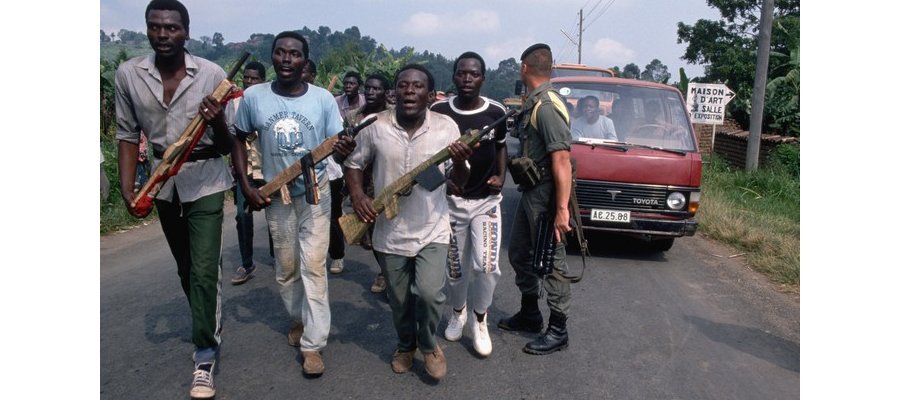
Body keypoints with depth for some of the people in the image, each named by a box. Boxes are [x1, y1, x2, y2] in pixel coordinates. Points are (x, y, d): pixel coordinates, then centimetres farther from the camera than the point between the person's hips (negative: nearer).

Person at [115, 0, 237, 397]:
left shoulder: (211, 74, -13)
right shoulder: (128, 73, -6)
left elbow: (228, 143, -8)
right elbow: (128, 134, 3)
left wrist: (218, 122, -30)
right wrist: (127, 187, -4)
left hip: (204, 179, -3)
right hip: (163, 179, 4)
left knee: (204, 268, -9)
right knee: (185, 267, 17)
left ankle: (204, 356, 3)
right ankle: (209, 325, 41)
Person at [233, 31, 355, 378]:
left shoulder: (323, 98, -9)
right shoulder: (253, 97, -6)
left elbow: (336, 146, -5)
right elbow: (239, 140, 5)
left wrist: (343, 151, -30)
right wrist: (246, 186, -2)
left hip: (315, 193, -1)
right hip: (276, 196, 2)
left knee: (313, 267, -4)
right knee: (286, 267, 13)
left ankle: (312, 344, 4)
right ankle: (298, 318, 39)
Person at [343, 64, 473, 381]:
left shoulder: (446, 127, -7)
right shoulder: (374, 126, -8)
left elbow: (459, 182, -1)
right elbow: (353, 163, 7)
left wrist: (460, 162, -22)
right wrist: (356, 194, -10)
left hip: (432, 230, -1)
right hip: (389, 232, 1)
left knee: (429, 293, -14)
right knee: (399, 301, 14)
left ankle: (428, 345, 17)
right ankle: (405, 346, 43)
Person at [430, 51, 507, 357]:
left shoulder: (496, 112, -5)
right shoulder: (439, 112, -8)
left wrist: (501, 177, -3)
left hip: (487, 199, 0)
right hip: (452, 199, 0)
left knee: (486, 265, -11)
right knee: (456, 267, 11)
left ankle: (480, 322, 15)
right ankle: (458, 312, 40)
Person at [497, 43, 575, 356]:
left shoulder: (547, 106, -20)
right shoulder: (532, 103, 10)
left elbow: (561, 161, -25)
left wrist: (562, 210, -28)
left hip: (546, 196, -10)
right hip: (530, 193, 10)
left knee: (551, 262, 1)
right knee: (519, 254, 20)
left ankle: (558, 331, 15)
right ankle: (530, 315, 36)